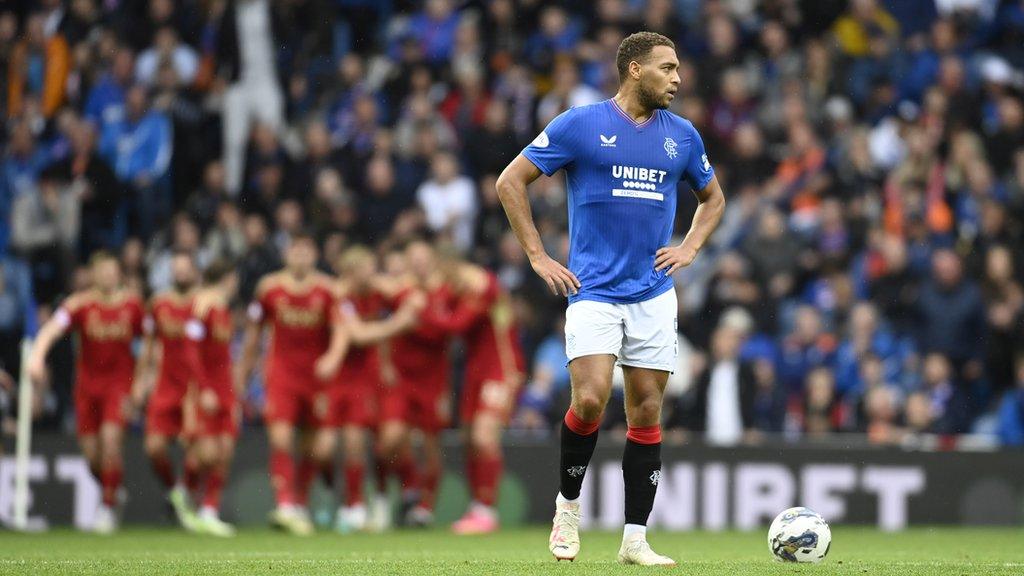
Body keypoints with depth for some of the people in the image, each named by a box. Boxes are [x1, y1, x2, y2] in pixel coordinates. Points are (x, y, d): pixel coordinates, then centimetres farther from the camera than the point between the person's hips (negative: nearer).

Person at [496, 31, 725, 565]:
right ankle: (568, 503, 6)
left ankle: (635, 540, 8)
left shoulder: (682, 135, 9)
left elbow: (713, 197, 27)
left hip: (654, 294, 4)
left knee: (647, 411, 3)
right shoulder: (579, 125, -4)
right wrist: (538, 257, -5)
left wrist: (690, 248, 9)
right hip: (593, 292, -4)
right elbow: (510, 181, -1)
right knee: (590, 399, -19)